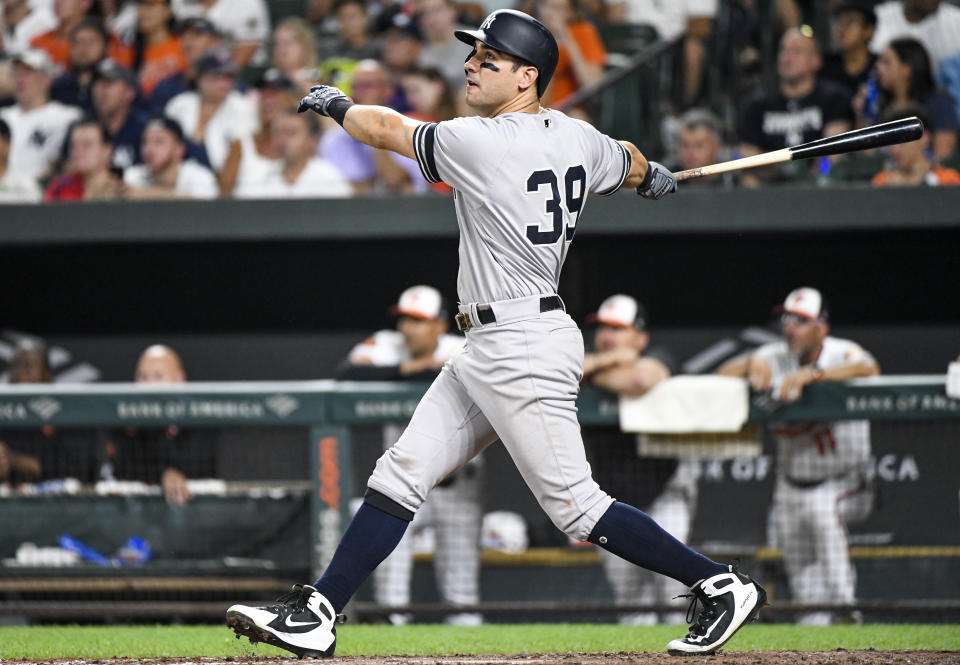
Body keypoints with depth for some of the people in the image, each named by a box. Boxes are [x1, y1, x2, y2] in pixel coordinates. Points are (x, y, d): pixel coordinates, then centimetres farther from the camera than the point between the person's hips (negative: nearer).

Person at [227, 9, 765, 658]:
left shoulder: (481, 143, -15)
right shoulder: (578, 138, 7)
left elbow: (388, 129, -2)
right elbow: (635, 167, 29)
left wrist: (338, 104, 19)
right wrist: (652, 174, 53)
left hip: (524, 347, -10)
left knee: (576, 505, -7)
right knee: (403, 471, 7)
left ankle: (722, 584, 1)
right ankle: (317, 613, 7)